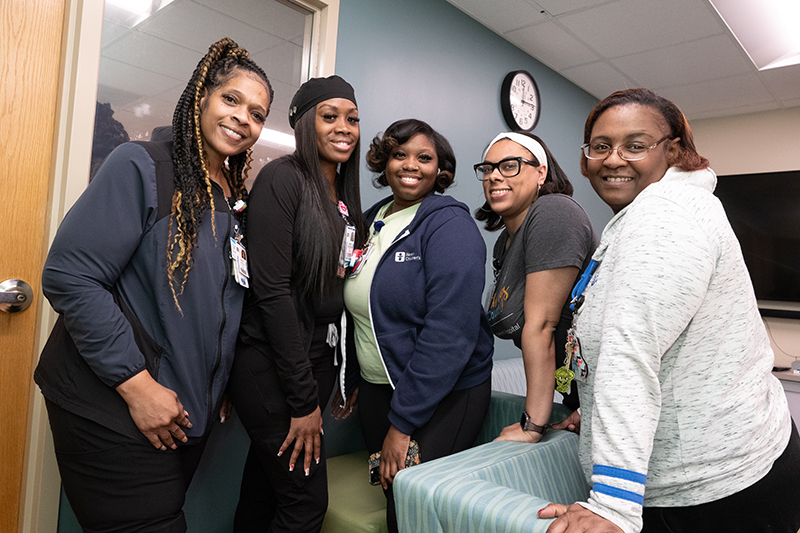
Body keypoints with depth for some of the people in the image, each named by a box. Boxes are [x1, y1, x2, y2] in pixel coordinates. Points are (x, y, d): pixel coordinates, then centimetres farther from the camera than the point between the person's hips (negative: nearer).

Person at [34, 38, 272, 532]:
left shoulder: (239, 201, 8)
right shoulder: (141, 167, -12)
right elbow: (69, 277, -18)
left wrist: (218, 387, 11)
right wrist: (137, 384, -19)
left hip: (189, 412, 6)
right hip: (113, 407, -6)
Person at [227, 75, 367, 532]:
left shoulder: (346, 200, 11)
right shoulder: (283, 178, -12)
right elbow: (271, 290, -18)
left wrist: (333, 383, 8)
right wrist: (304, 401, -16)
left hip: (317, 362, 7)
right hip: (271, 369, -7)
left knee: (265, 487, 17)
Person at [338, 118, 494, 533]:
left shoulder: (449, 225, -15)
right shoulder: (372, 222, 6)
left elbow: (450, 332, -23)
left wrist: (403, 422, -22)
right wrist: (350, 381, 17)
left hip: (442, 395, -6)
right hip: (378, 386, 6)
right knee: (386, 498, 17)